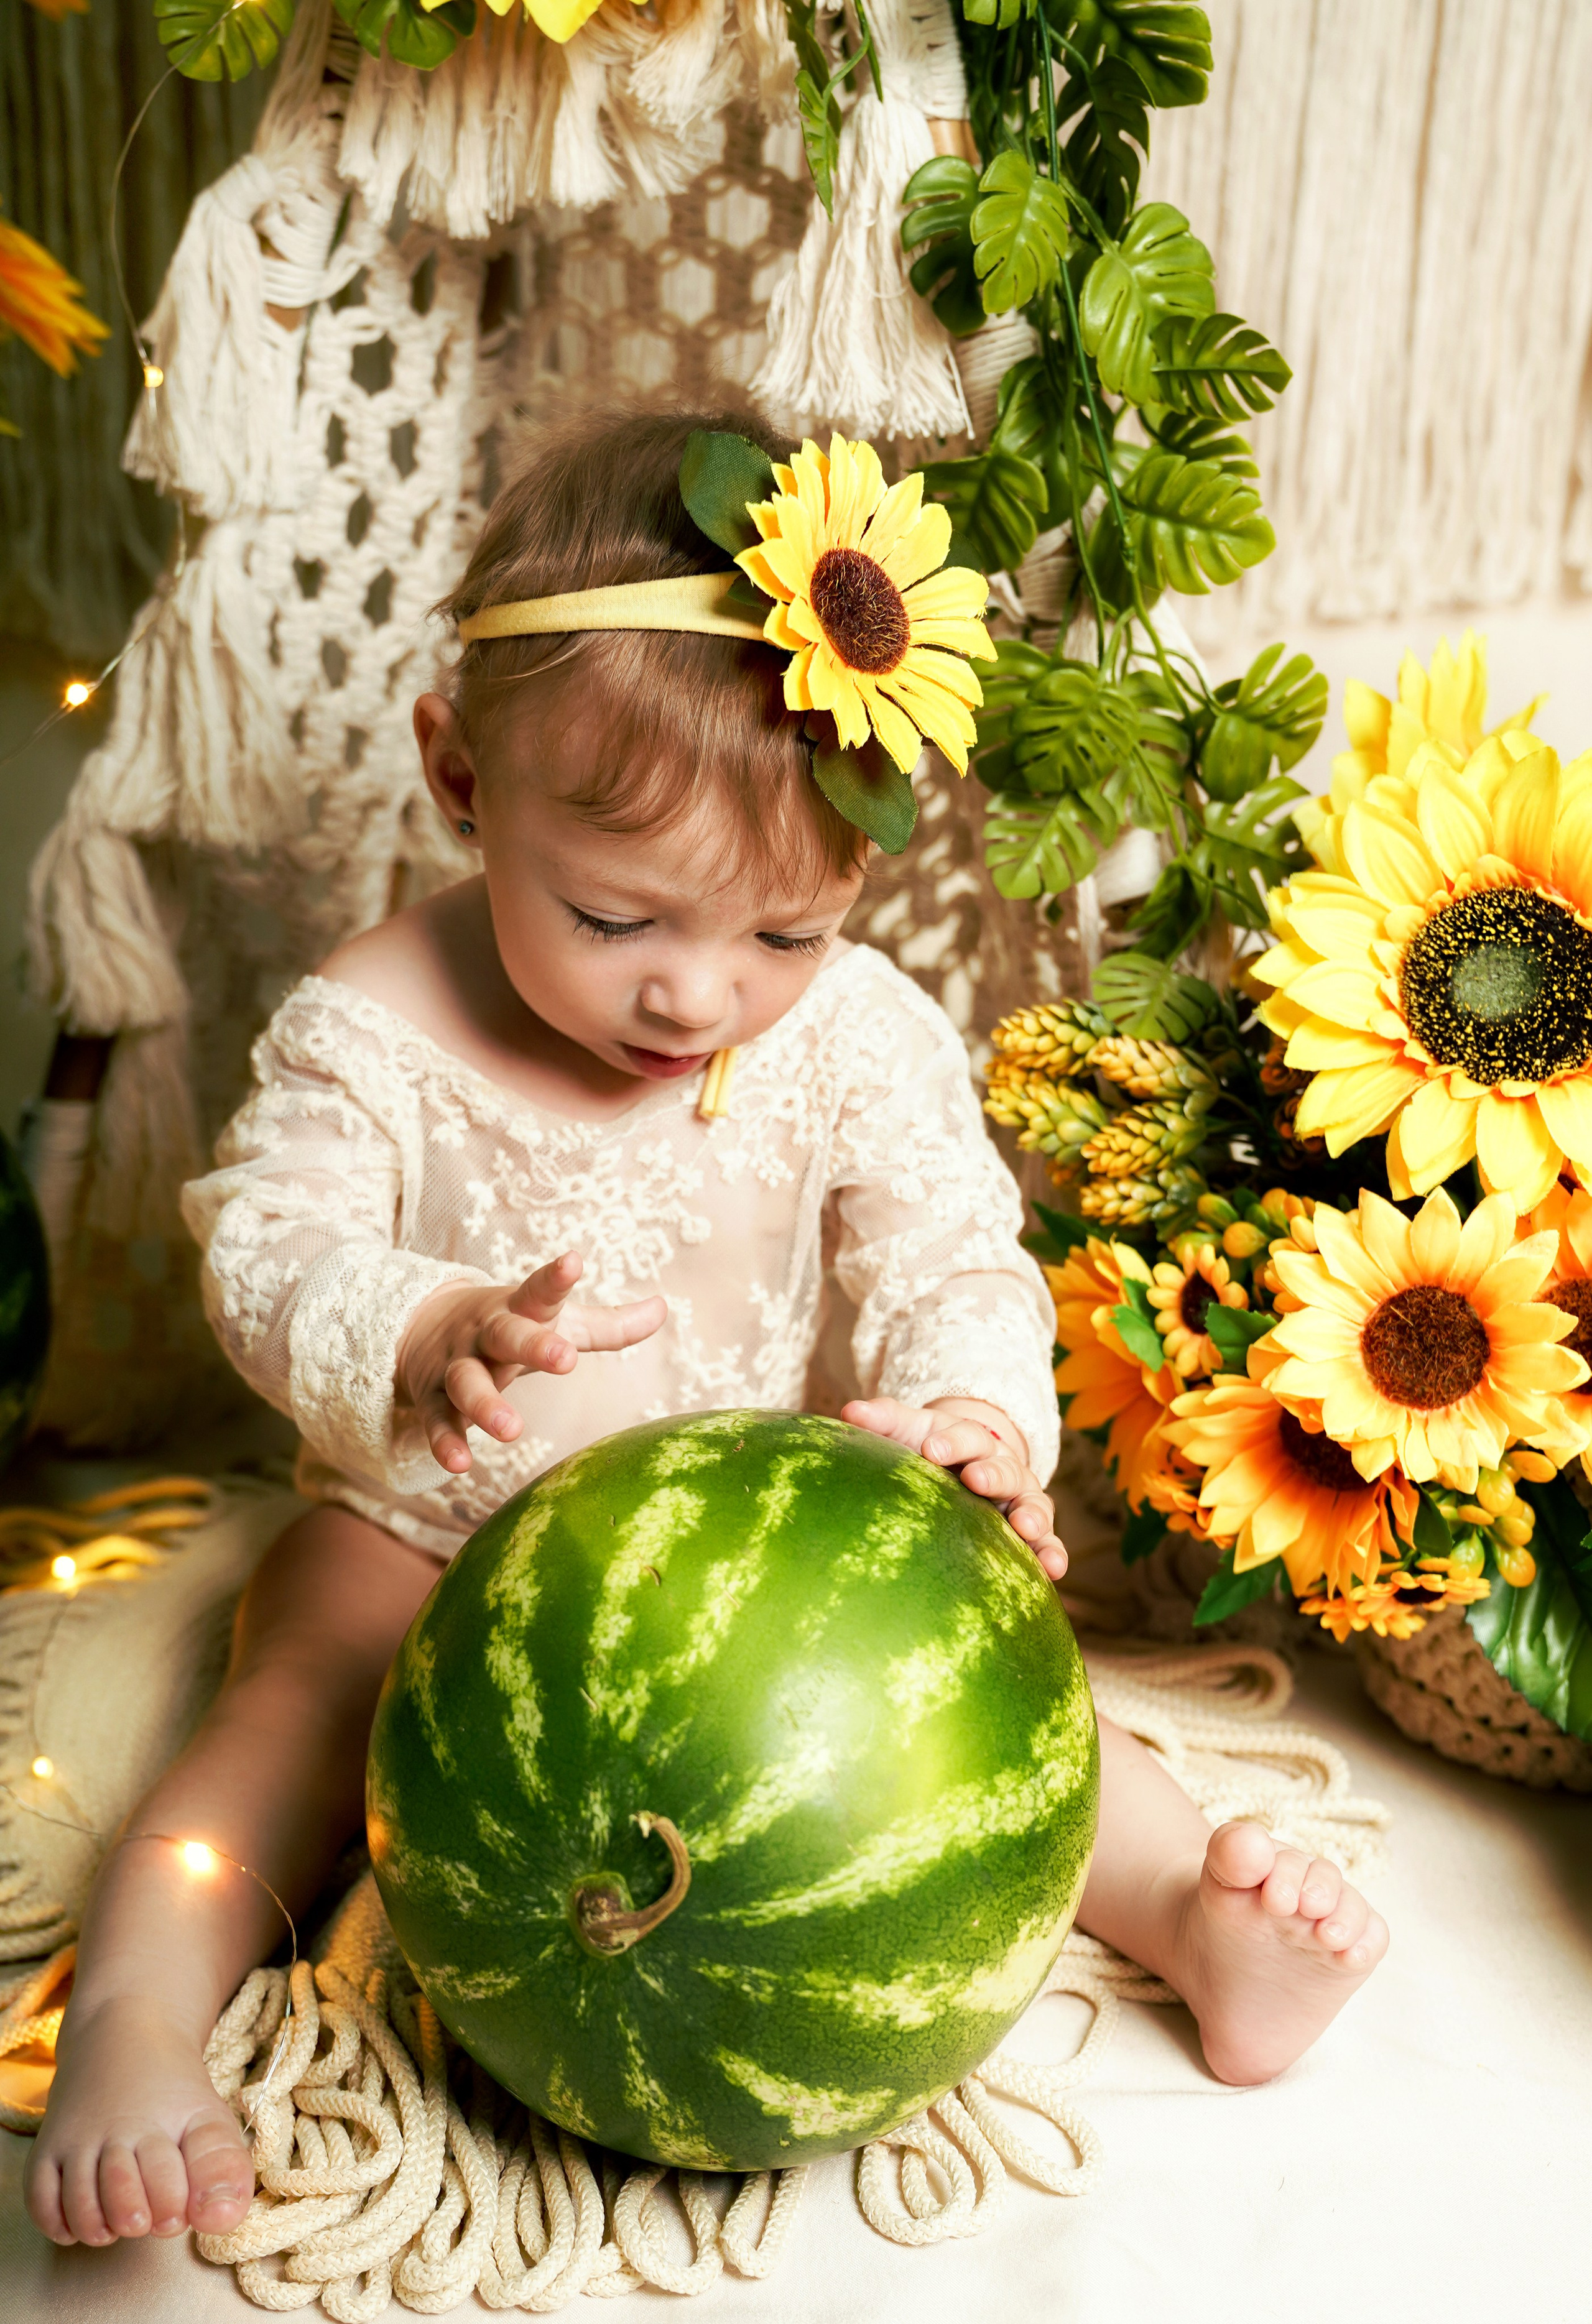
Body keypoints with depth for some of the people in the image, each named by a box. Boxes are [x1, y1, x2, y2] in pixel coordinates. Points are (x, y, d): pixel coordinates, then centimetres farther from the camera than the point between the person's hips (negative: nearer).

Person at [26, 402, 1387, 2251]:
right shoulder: (372, 1028, -18)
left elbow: (949, 1259, -13)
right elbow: (267, 1250, -22)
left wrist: (970, 1414, -37)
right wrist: (426, 1339, -45)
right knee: (294, 1704, -22)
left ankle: (1188, 1909, -10)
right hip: (428, 1526, 0)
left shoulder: (857, 1036, -13)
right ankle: (129, 2032, -14)